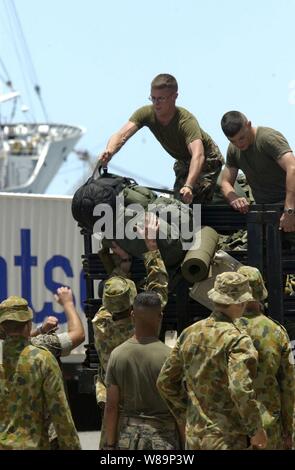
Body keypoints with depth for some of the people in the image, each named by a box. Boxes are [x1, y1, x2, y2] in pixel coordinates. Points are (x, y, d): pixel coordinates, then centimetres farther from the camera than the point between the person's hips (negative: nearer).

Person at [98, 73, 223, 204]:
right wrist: (109, 152, -59)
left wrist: (188, 186, -69)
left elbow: (198, 155, -53)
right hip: (183, 162, 6)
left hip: (207, 160, -6)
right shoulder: (146, 114, -24)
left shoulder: (186, 121, -39)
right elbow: (121, 135, -35)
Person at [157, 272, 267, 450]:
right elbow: (240, 389, -26)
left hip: (194, 436, 7)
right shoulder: (237, 338, -15)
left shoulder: (190, 333, 6)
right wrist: (256, 430, -13)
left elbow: (165, 381, 11)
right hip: (226, 440, -7)